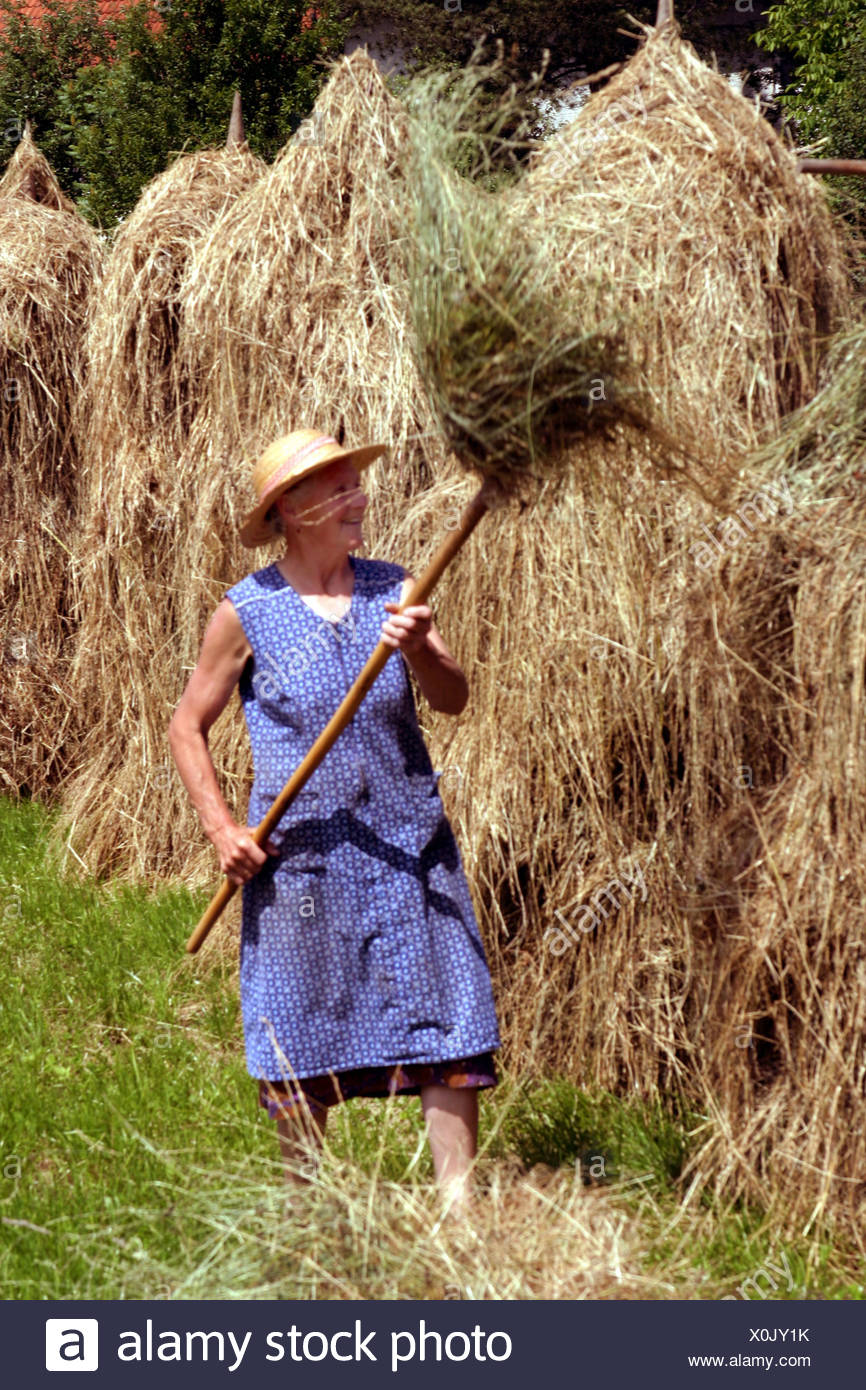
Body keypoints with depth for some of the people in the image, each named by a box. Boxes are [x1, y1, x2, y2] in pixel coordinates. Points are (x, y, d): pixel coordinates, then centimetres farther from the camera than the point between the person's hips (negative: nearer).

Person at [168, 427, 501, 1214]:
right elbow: (189, 726, 6)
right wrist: (222, 828, -4)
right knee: (302, 1043, 6)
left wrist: (420, 651, -27)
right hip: (298, 855, -2)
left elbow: (453, 700, -6)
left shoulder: (394, 590, 4)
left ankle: (459, 1197, 1)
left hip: (408, 849, 2)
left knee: (445, 1022, -3)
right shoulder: (246, 614, -2)